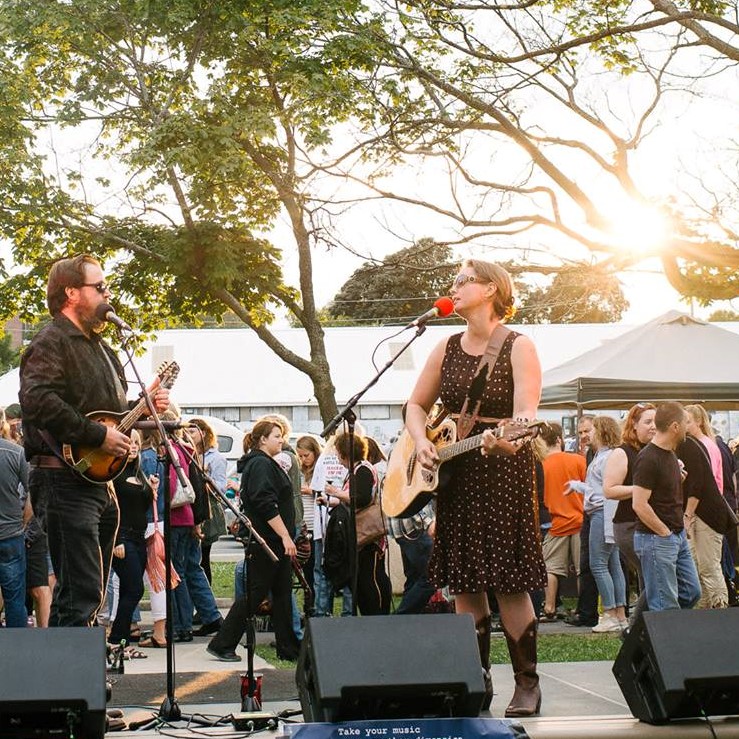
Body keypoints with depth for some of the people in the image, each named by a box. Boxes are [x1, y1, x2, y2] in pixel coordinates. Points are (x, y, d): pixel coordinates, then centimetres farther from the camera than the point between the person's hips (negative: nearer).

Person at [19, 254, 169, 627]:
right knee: (81, 595, -15)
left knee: (89, 591, 14)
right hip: (66, 480, -10)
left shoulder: (98, 347, 22)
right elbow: (36, 400, -26)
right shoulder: (51, 342, -9)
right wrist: (98, 435, -22)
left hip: (99, 480, 10)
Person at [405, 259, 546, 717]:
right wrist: (422, 443, -3)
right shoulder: (447, 348, 10)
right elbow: (417, 406, 16)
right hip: (453, 473, 6)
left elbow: (525, 413, -19)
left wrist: (508, 438, -40)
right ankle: (477, 683, 15)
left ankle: (528, 685, 3)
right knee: (464, 584, 6)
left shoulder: (518, 348, -7)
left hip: (504, 471, -6)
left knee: (509, 585, -7)